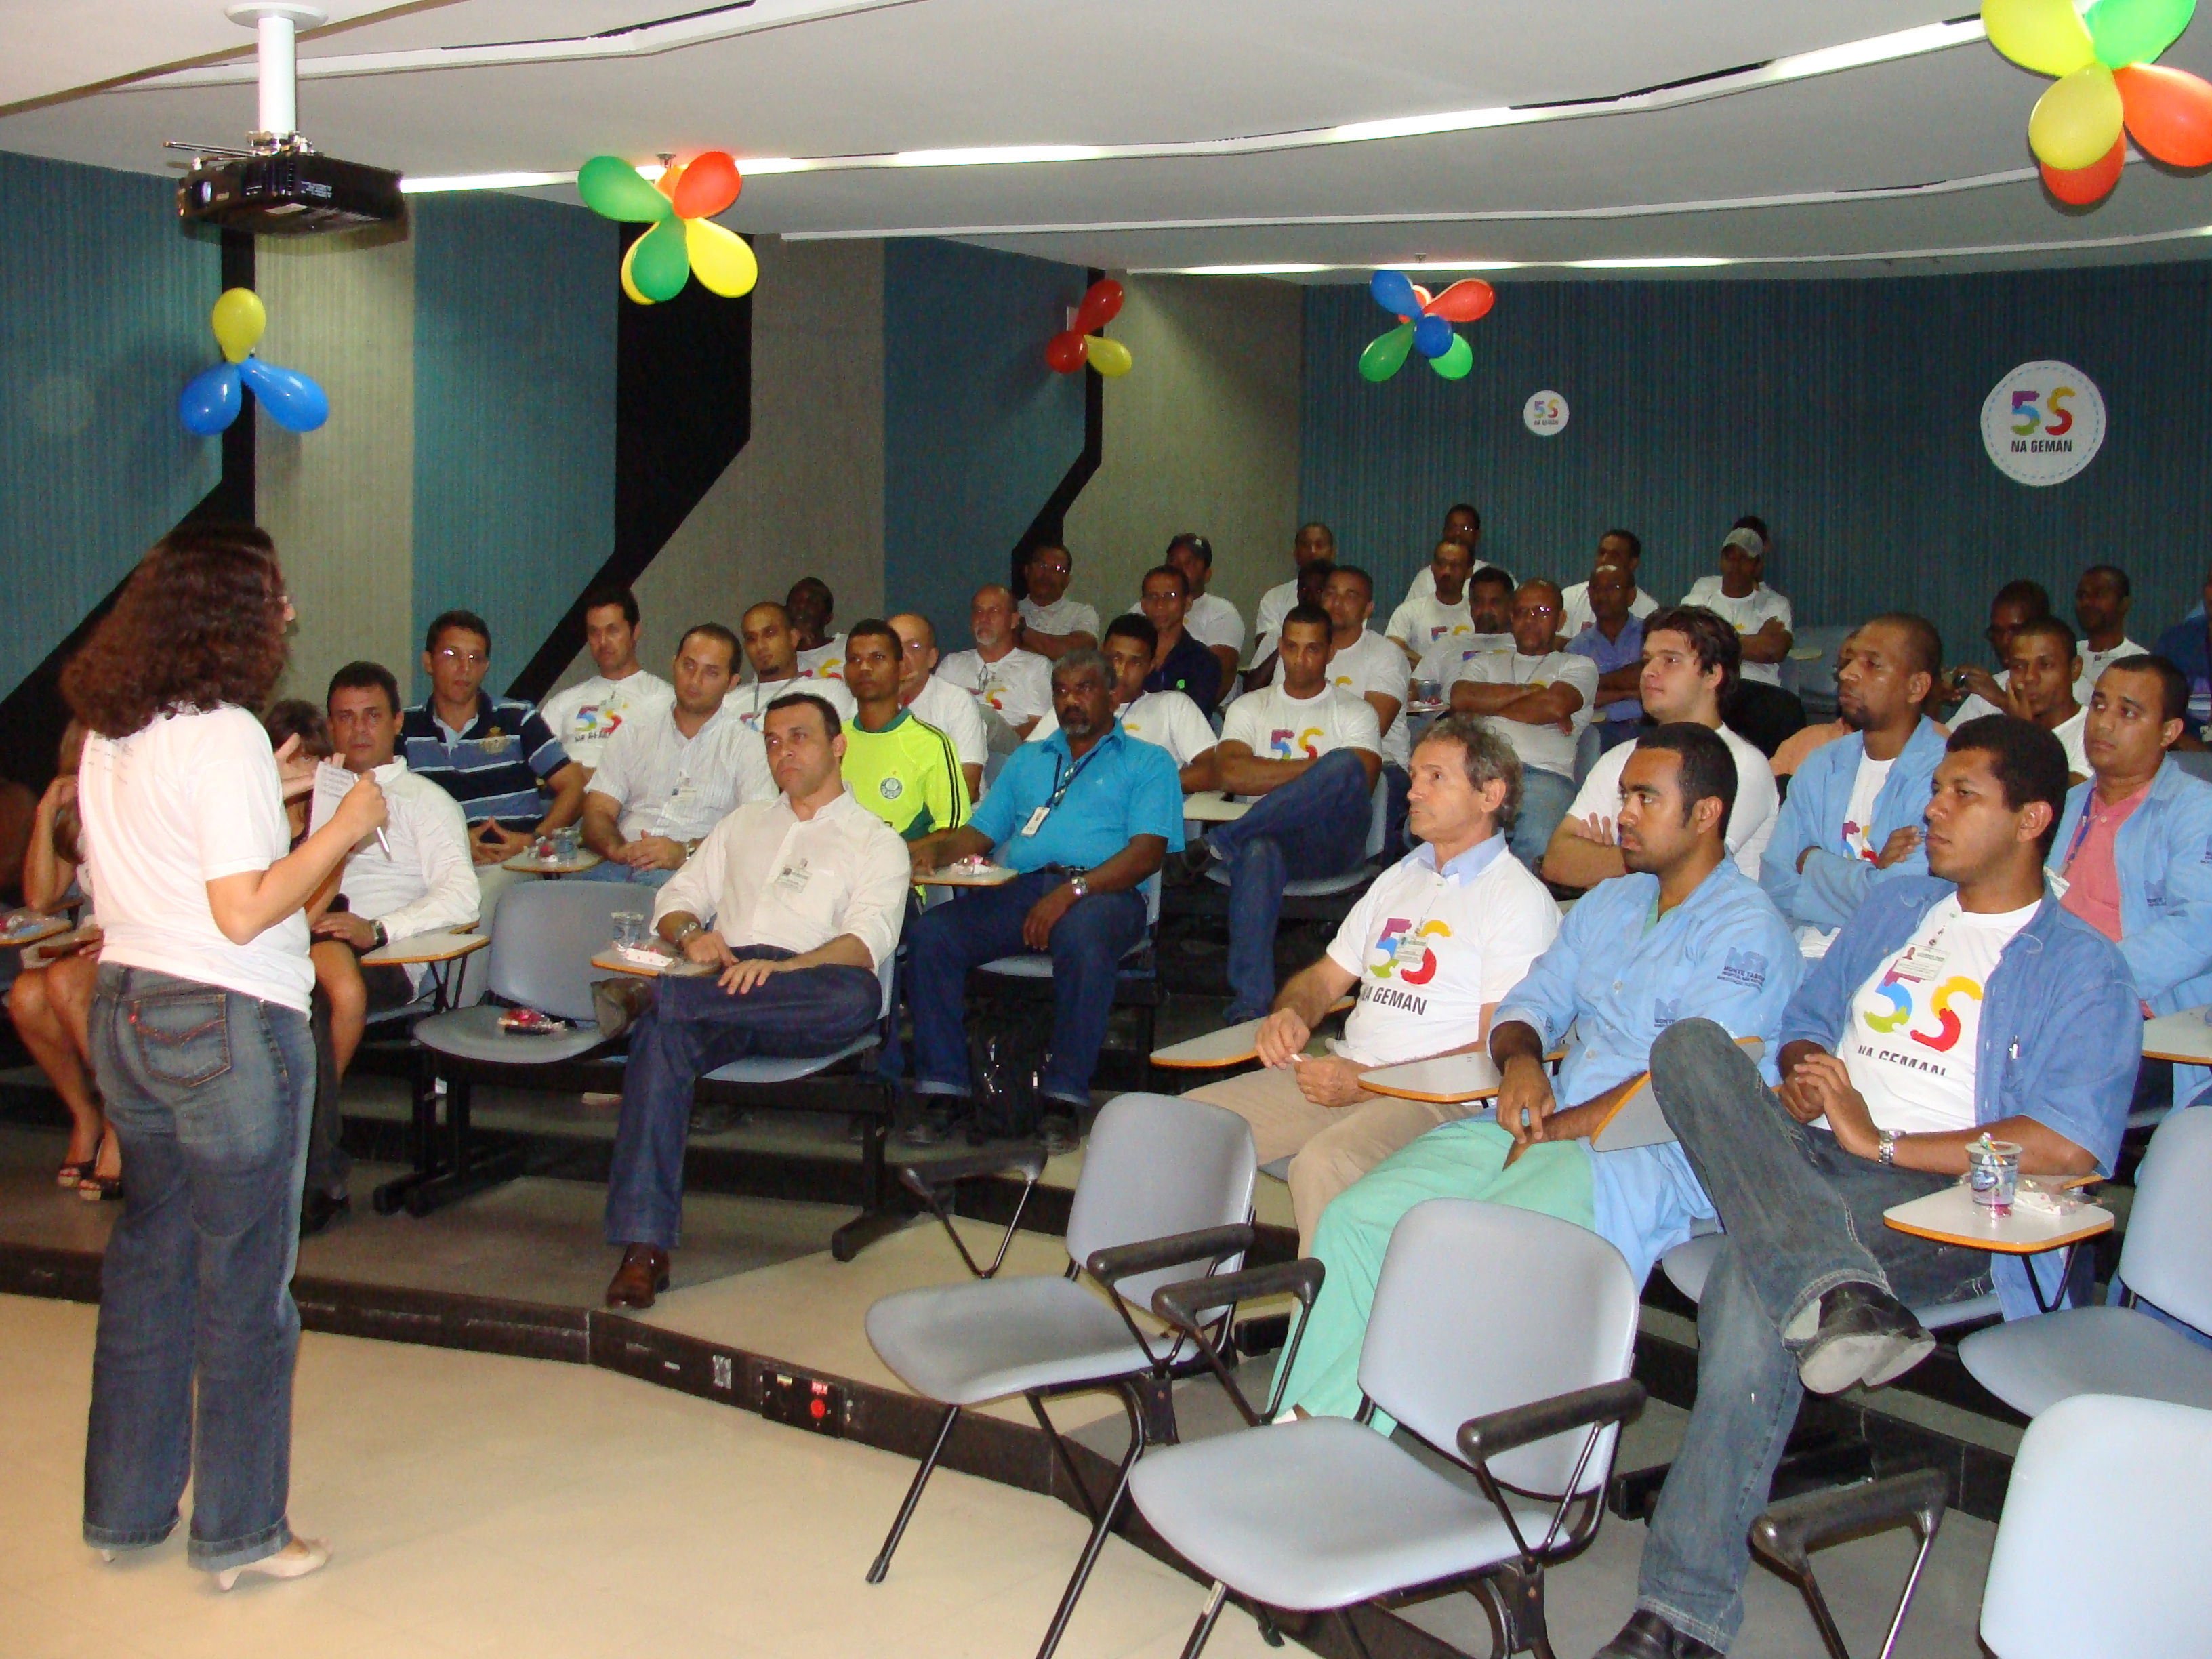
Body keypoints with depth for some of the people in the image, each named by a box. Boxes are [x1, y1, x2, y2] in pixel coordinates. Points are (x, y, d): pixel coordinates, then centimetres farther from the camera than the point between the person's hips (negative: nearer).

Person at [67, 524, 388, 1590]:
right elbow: (244, 911, -21)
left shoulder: (110, 736, 8)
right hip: (228, 1022, -8)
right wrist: (344, 827, -11)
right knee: (243, 1282, 3)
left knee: (147, 1261, 17)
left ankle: (124, 1510, 28)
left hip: (125, 1011, 8)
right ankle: (237, 1532, 13)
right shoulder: (225, 735, -17)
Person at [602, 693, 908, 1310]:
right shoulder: (743, 824, 34)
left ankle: (658, 992, -41)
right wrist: (690, 935, -3)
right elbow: (677, 898, 24)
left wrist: (781, 968, -20)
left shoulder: (875, 841, 18)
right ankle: (644, 1245, -39)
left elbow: (867, 941, -1)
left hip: (802, 990, -2)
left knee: (857, 997, -39)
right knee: (661, 1034, -33)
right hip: (721, 978, 3)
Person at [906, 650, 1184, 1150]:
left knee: (1083, 939, -40)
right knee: (930, 934, -23)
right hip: (1018, 887, 4)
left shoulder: (1147, 762, 15)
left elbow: (1148, 852, -2)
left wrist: (1072, 891, -17)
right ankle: (943, 1093, -18)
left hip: (1102, 890, -4)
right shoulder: (1027, 760, 32)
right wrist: (936, 852, -2)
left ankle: (1063, 1101, -30)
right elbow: (978, 835, 24)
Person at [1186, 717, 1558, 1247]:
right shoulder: (1399, 879, 24)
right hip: (1344, 1073, 8)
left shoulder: (1520, 899, -2)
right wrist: (1290, 1014, 1)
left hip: (1438, 1098, -7)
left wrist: (1367, 1083, -17)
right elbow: (1326, 977, 26)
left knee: (1322, 1165, -36)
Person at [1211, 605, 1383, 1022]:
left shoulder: (1355, 712, 18)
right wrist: (1312, 767, -1)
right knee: (1257, 853, -40)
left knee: (1344, 764, -33)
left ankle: (1222, 842, -29)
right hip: (1266, 834, 1)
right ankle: (1249, 1010, -49)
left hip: (1332, 842, 0)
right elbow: (1231, 774, 1)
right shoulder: (1250, 708, 22)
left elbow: (1361, 782, 0)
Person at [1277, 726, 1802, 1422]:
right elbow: (1531, 1001, 23)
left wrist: (1551, 1131, -11)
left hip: (1649, 1156, -8)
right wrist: (1520, 1058, -2)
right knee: (1353, 1218, -12)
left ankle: (1334, 1428, -24)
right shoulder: (1608, 904, 23)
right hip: (1547, 1126, 8)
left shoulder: (1746, 932, -5)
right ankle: (1302, 1423, -15)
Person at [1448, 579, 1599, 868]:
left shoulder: (1579, 666, 25)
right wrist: (1528, 691, 6)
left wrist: (1488, 705, 11)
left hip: (1544, 773, -2)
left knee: (1535, 845, -39)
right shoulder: (1486, 662, 34)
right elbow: (1460, 697, 9)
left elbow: (1555, 705, 1)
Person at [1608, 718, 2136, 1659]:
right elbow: (1809, 1015, 32)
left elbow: (2072, 1146, -9)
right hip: (1807, 1164, 6)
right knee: (1689, 1043, -25)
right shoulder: (1897, 907, 26)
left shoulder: (2080, 970, 6)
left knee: (1751, 1284, -37)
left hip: (1944, 1203, -6)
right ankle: (1833, 1291, -45)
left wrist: (1883, 1142, -13)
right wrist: (1800, 1072, 6)